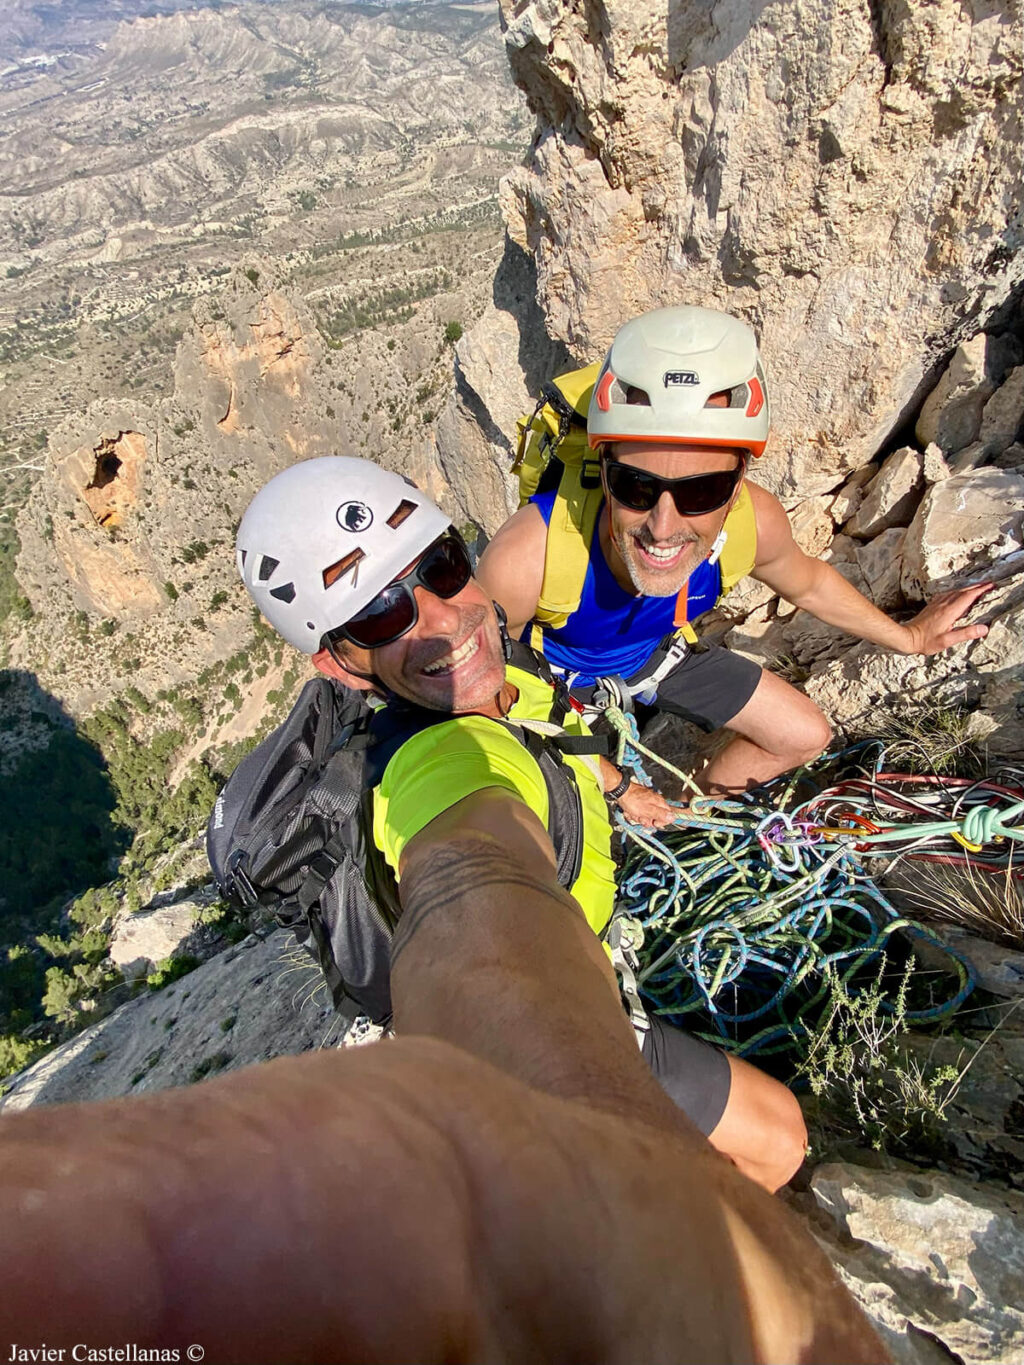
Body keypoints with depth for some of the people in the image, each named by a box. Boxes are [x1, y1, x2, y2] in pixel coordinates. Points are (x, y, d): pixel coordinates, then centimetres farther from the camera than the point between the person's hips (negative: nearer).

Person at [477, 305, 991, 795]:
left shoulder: (755, 523, -29)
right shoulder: (523, 559, -43)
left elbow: (808, 582, -3)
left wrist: (908, 637, 11)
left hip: (653, 652, 4)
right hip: (550, 665, -3)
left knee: (805, 737, 7)